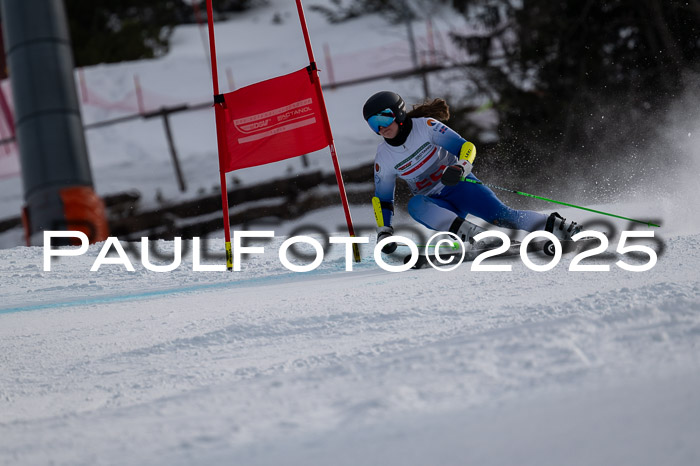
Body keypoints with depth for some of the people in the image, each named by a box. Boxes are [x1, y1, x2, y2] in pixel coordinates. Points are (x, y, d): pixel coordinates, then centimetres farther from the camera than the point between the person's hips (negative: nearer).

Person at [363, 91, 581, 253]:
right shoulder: (384, 158, 1)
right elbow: (383, 199, 13)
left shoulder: (425, 126, -10)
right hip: (435, 205, 2)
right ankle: (474, 236, -46)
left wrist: (460, 168, -33)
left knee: (501, 215, -25)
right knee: (414, 205, -33)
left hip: (460, 185, -2)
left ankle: (554, 224, -20)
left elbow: (466, 147, -12)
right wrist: (383, 233, 1)